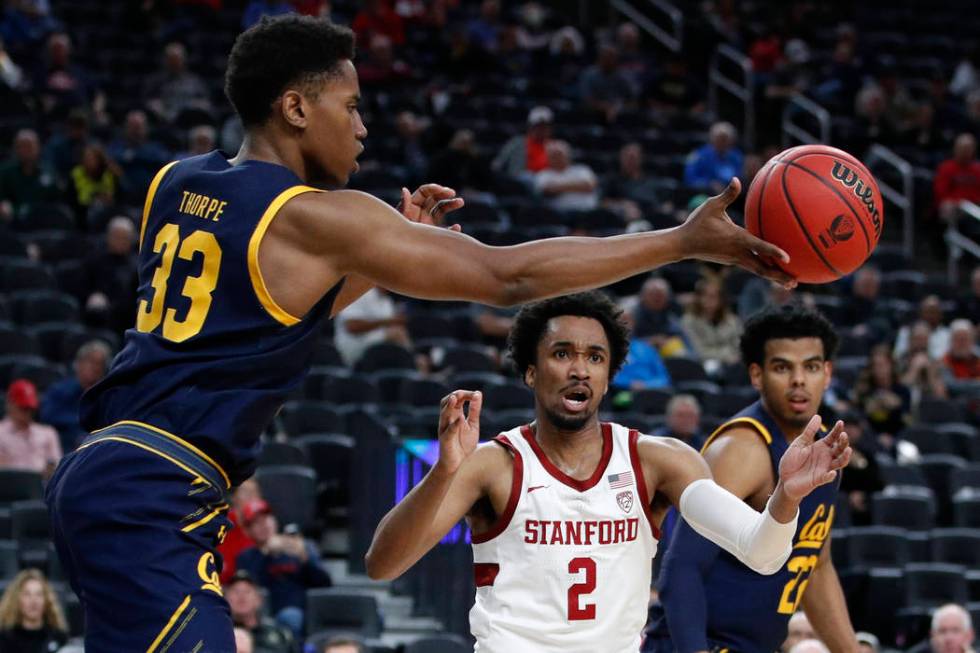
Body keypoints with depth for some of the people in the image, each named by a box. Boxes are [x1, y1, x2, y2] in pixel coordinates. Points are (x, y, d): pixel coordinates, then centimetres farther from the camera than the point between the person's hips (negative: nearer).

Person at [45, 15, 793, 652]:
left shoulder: (176, 185, 13)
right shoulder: (313, 217, -11)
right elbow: (508, 276, -10)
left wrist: (396, 242, 22)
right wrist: (685, 241, -6)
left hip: (103, 477, 10)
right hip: (155, 497, -10)